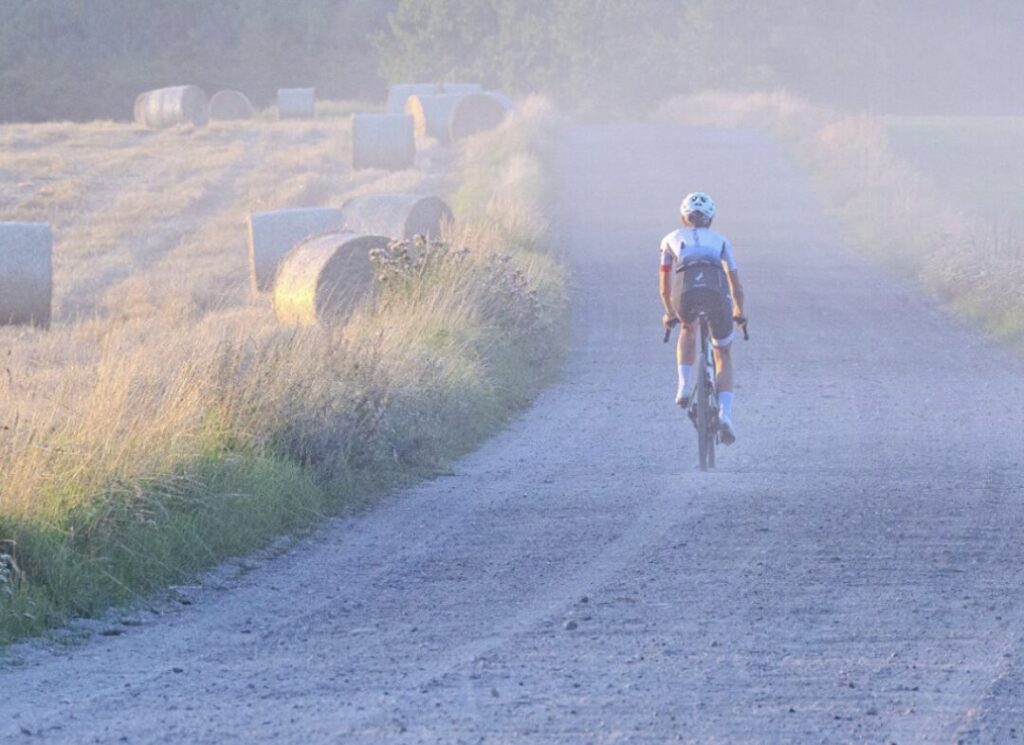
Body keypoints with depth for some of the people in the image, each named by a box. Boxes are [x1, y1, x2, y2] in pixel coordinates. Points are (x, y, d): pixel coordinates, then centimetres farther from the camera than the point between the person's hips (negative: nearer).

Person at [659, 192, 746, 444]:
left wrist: (669, 313, 55)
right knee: (723, 355, 19)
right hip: (717, 291, 0)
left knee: (689, 329, 36)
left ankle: (685, 385, 18)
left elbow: (664, 285, 39)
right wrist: (739, 312, 53)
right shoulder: (720, 240, 32)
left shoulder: (672, 239, 31)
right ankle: (725, 414, 0)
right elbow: (736, 285, 36)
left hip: (686, 292, 0)